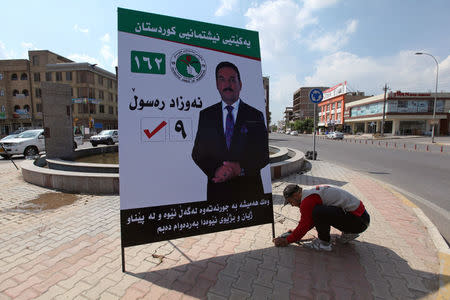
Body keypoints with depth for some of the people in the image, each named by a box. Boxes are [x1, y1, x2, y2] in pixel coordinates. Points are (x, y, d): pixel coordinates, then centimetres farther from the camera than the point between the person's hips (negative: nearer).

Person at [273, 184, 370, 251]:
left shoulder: (308, 201, -19)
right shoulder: (312, 192, 11)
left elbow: (304, 225, -12)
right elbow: (309, 221, 21)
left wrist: (287, 241, -1)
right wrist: (295, 232, 20)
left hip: (358, 221, -10)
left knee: (318, 212, -26)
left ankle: (324, 243, -3)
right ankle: (348, 233, 21)